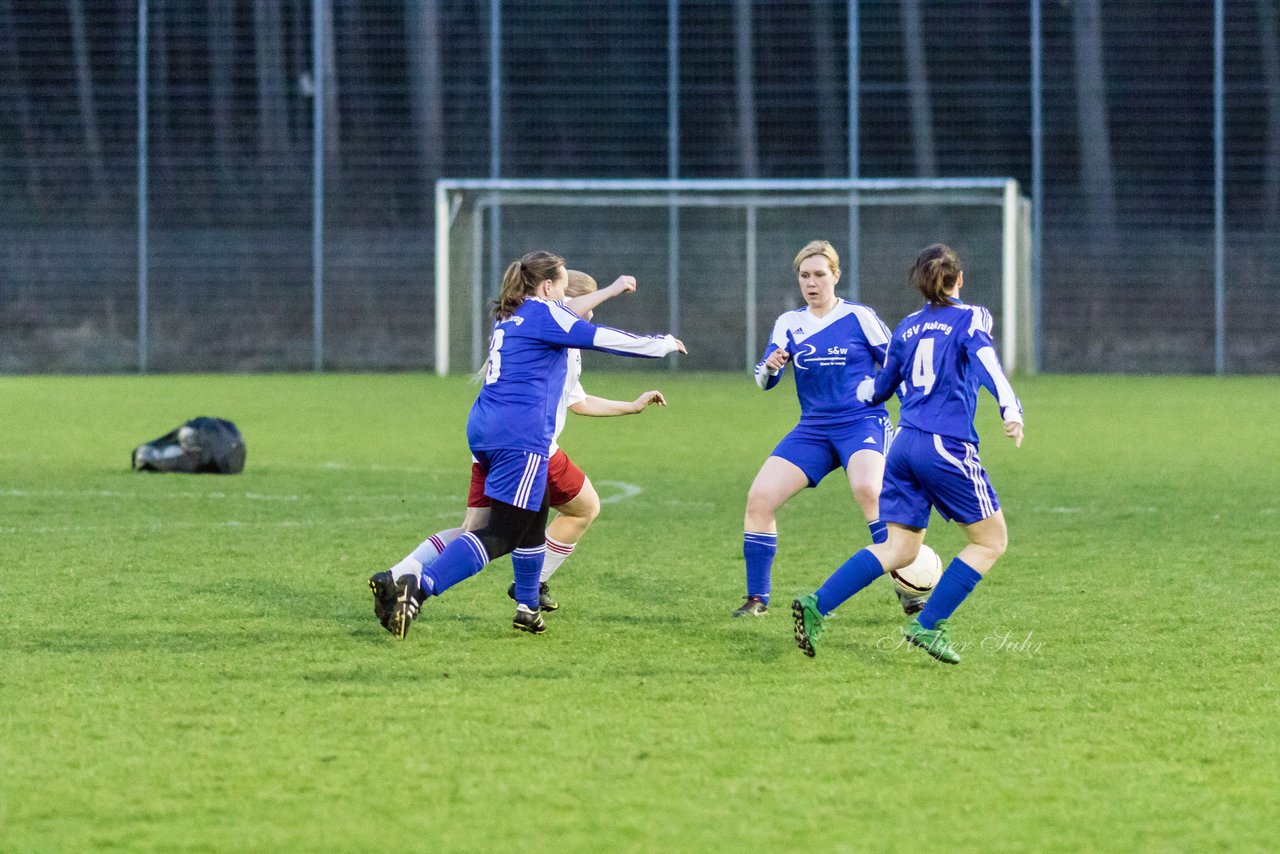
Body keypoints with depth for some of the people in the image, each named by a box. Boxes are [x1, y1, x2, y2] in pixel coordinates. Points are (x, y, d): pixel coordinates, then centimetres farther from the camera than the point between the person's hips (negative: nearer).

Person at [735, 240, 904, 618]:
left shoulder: (860, 317, -2)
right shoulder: (789, 324, 9)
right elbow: (764, 381, 2)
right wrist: (770, 367, -20)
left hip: (862, 423, -5)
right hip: (813, 429, 5)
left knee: (868, 489, -33)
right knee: (759, 497, -10)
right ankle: (757, 598, 3)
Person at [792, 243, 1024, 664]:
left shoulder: (908, 326, 16)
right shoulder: (970, 318, 0)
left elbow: (882, 385, 27)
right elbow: (985, 361, -19)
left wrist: (859, 393, 49)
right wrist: (1011, 409, -34)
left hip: (904, 443, 6)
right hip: (947, 446, -6)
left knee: (899, 548, 9)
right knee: (990, 540, 7)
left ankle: (816, 605, -8)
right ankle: (929, 626, -3)